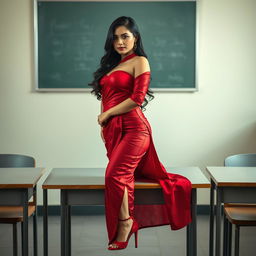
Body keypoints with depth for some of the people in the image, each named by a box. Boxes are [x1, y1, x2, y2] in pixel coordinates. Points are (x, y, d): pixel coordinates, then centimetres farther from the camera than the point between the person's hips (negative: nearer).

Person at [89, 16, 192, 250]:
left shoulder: (139, 61, -1)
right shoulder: (112, 64, 22)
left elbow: (137, 99, -12)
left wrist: (107, 114, -5)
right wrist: (103, 124, 10)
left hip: (133, 128, -8)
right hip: (112, 130, 8)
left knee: (115, 174, -20)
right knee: (129, 174, 7)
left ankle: (125, 222, -6)